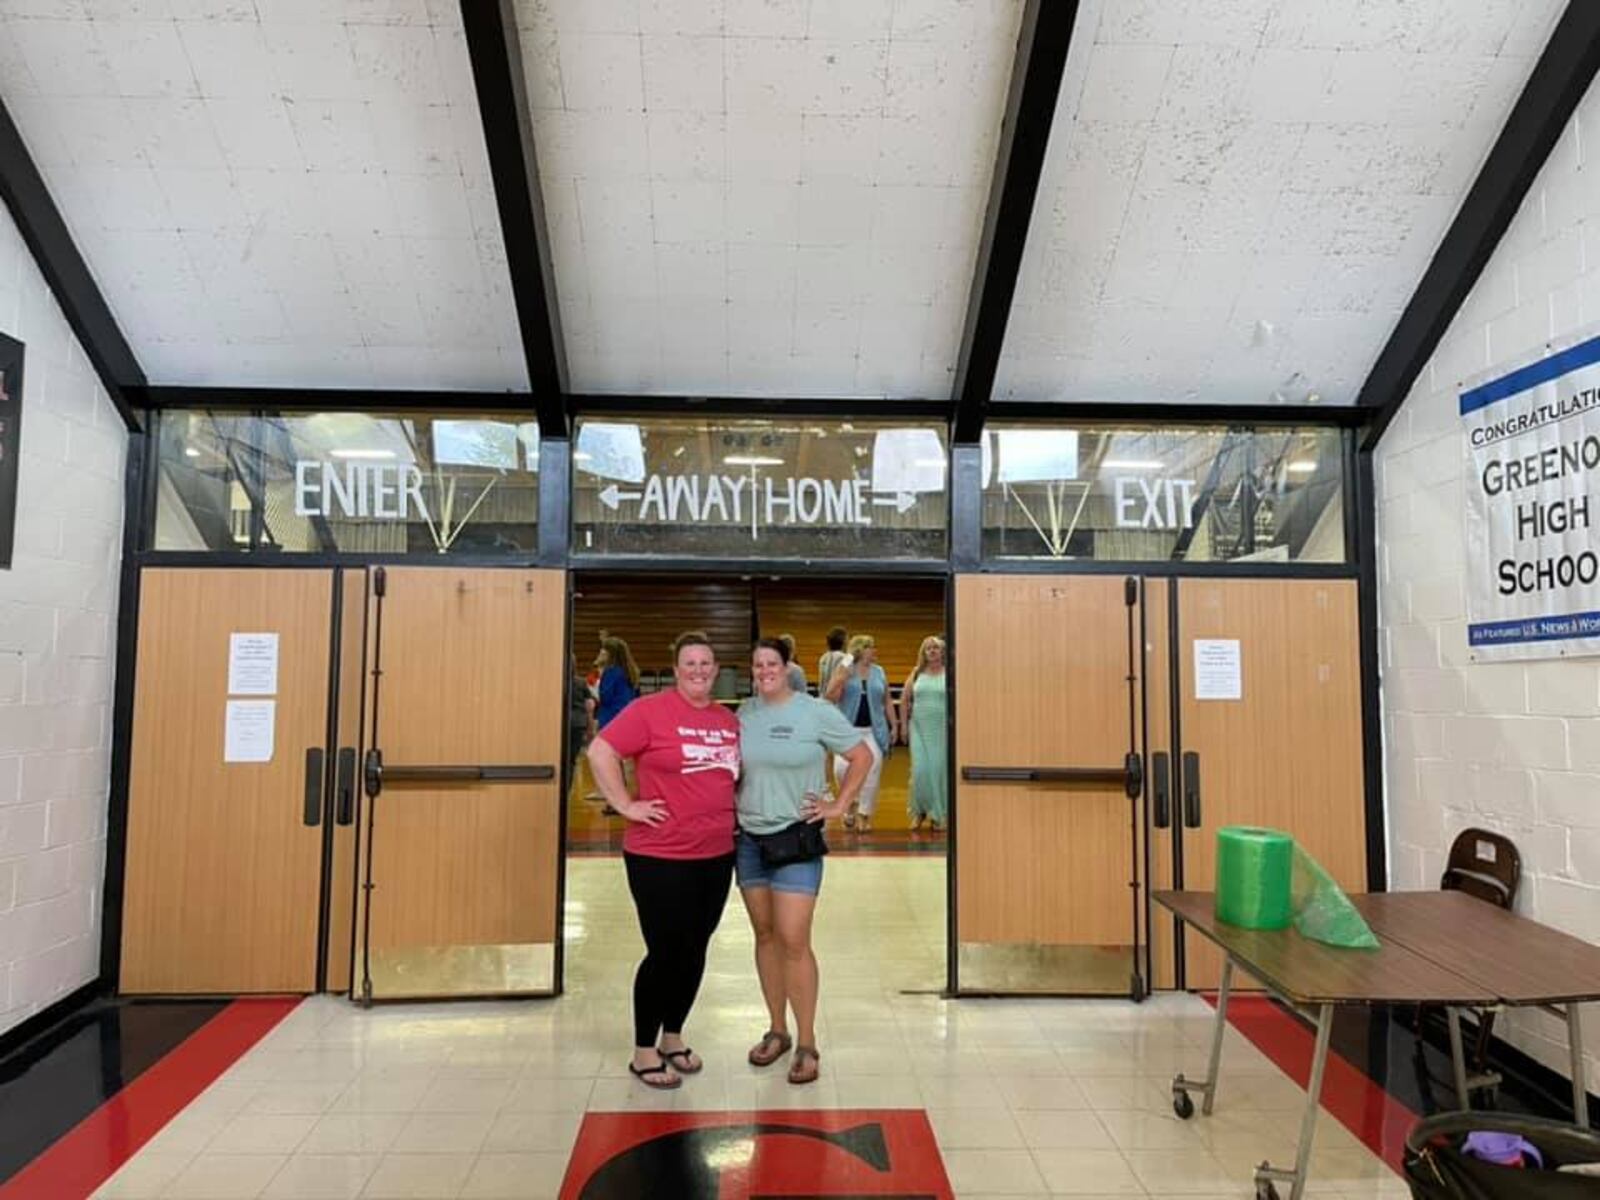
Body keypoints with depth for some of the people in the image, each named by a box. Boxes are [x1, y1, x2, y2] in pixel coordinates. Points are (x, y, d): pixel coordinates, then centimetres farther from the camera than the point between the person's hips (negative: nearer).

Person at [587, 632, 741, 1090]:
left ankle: (672, 1037, 34)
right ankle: (643, 1051, 20)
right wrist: (625, 805, -16)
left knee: (695, 951, 15)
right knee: (664, 952, 2)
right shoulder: (650, 710, -11)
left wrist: (731, 811, 10)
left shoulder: (730, 720, 7)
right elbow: (600, 751, -14)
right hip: (660, 856, -6)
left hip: (716, 855, 6)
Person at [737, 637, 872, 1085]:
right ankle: (777, 1031, 27)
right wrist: (730, 808, 4)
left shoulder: (816, 712, -8)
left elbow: (862, 756, -3)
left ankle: (806, 1045, 7)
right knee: (765, 935, 12)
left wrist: (838, 805, -6)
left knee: (794, 941, -7)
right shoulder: (745, 712, 5)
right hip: (749, 838, 5)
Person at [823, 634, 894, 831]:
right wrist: (843, 675, -18)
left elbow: (887, 701, 16)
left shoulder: (879, 672, 10)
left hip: (873, 731, 3)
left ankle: (864, 813, 13)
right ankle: (851, 802, 13)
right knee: (842, 768, -15)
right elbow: (830, 697, -9)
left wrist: (894, 726, 11)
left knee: (871, 772, -3)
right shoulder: (843, 669, -1)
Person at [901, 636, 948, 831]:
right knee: (920, 770, -4)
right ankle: (919, 811, 15)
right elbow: (904, 700, 12)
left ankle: (937, 815, 14)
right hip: (919, 728, 2)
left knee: (939, 770, 0)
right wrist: (904, 725, 6)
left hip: (942, 729, -2)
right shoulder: (916, 673, 7)